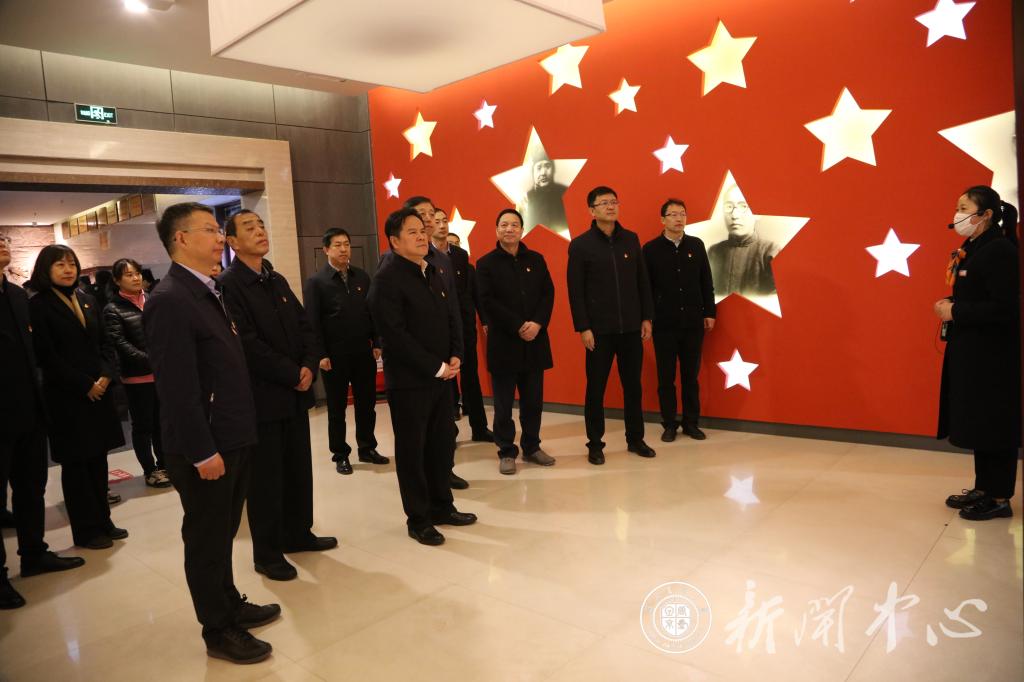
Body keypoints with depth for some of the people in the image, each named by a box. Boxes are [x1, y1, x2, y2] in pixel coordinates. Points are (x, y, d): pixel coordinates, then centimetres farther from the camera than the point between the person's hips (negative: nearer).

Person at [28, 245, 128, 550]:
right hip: (66, 396, -5)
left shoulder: (87, 300, 12)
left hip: (99, 392, 5)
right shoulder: (38, 305, -6)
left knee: (98, 459, 11)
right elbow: (46, 356, -12)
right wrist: (85, 385, -13)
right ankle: (86, 529, 14)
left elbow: (104, 343, 11)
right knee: (75, 463, 4)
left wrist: (107, 376, -6)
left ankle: (102, 520, 21)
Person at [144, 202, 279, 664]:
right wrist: (201, 451, -20)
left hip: (231, 437, 8)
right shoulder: (170, 299, -18)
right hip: (205, 447, -8)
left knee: (223, 532, 22)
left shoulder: (208, 292, 11)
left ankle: (229, 604, 39)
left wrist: (233, 437, 13)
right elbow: (177, 386, -22)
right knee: (206, 538, 8)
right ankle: (219, 631, 23)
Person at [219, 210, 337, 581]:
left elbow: (305, 327, 11)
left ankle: (298, 534, 30)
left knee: (299, 469, 14)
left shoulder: (278, 280, 14)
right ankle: (267, 553, 17)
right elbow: (248, 343, -18)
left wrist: (310, 366, -6)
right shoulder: (228, 284, -10)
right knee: (265, 478, 3)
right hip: (262, 397, -7)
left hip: (295, 393, 7)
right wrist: (292, 374, -14)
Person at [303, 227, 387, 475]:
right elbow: (313, 322, -7)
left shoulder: (362, 277, 8)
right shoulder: (315, 282, -3)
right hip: (335, 355, -3)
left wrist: (376, 344, 4)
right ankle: (340, 455, 20)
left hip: (364, 352, 3)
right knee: (337, 408, 8)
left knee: (367, 404, 10)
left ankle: (367, 448, 26)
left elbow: (373, 312, 9)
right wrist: (320, 355, -11)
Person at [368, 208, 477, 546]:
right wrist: (436, 367, -16)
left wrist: (455, 357, -1)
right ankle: (418, 519, 19)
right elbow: (396, 336, -19)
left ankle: (441, 505, 30)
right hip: (409, 382, -7)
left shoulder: (433, 273, 12)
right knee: (411, 449, 5)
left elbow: (450, 318, 15)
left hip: (442, 376, 7)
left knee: (442, 443, 14)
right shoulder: (386, 280, -12)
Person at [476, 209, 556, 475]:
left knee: (533, 400, 10)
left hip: (535, 341, 3)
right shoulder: (486, 264, -1)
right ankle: (506, 452, 15)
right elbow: (487, 302, -9)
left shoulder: (536, 260, 10)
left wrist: (537, 323, -11)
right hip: (503, 343, -3)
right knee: (504, 403, 4)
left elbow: (548, 293, 5)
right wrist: (518, 326, -15)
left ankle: (531, 447, 24)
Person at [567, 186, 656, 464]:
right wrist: (583, 328, -11)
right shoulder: (580, 245, -4)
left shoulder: (631, 239, 7)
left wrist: (647, 317, 6)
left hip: (631, 327, 3)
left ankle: (635, 438, 25)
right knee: (596, 388, 5)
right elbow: (575, 291, -6)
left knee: (633, 386, 11)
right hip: (599, 330, -3)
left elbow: (643, 282, 10)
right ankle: (595, 444, 18)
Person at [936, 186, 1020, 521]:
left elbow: (1005, 308, -23)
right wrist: (950, 306, 2)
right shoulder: (973, 250, 11)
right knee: (977, 422, 16)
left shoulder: (1000, 251, -17)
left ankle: (999, 498, 13)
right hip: (970, 351, 9)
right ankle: (983, 489, 27)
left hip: (993, 356, -9)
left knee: (993, 425, 0)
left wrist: (954, 312, -19)